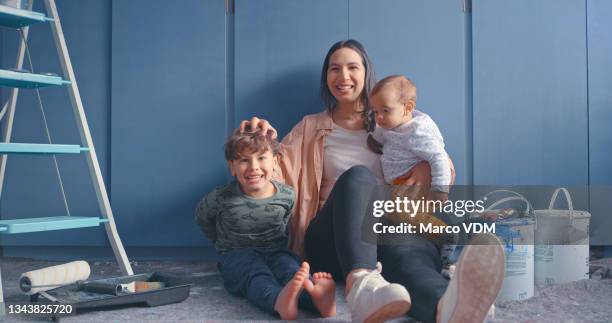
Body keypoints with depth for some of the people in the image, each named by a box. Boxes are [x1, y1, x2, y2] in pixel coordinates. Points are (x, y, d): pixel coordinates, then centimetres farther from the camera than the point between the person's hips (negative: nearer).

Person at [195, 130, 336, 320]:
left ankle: (317, 296, -65)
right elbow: (202, 217, 13)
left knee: (291, 269, -31)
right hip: (238, 254, -3)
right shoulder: (222, 199, -10)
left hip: (276, 251, 3)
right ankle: (279, 302, -71)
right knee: (256, 276, -36)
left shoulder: (287, 196, -1)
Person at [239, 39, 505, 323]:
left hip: (389, 227, 1)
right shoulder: (311, 128, 22)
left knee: (408, 248, -38)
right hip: (330, 240, 0)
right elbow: (277, 171, 14)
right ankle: (361, 284, -62)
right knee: (358, 176, -34)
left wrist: (429, 165, -7)